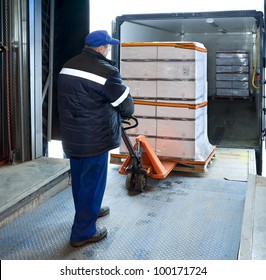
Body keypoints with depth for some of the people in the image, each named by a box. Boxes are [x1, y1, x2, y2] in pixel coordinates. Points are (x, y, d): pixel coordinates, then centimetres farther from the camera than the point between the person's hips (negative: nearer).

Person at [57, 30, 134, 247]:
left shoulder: (68, 66, 9)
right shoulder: (105, 71, -17)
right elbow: (127, 106, -10)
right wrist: (122, 115, 13)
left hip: (72, 136, 8)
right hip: (94, 139, -8)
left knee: (80, 179, 22)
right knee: (92, 183, 3)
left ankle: (88, 211, 43)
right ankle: (82, 233, 13)